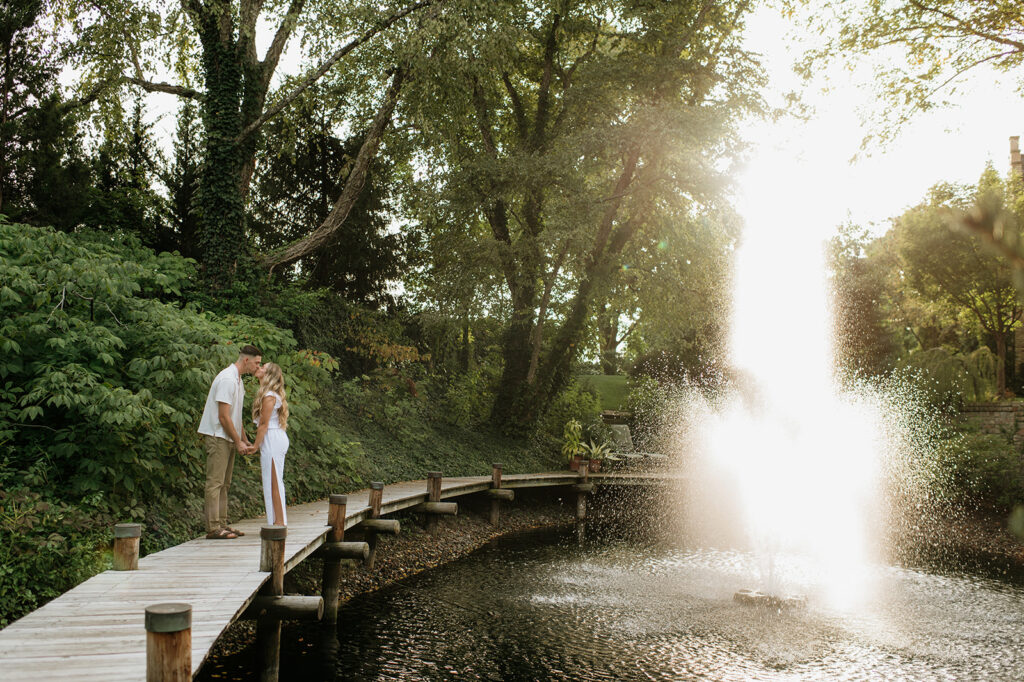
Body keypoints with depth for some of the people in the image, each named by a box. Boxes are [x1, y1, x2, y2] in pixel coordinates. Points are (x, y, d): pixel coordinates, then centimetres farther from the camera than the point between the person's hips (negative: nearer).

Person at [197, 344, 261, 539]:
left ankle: (222, 524, 15)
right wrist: (238, 442, -14)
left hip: (228, 439, 10)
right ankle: (213, 528, -8)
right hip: (217, 436, -10)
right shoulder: (227, 379, -17)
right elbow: (223, 416, -20)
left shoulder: (238, 380, 16)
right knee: (215, 482, -9)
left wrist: (245, 441, 15)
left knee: (224, 484, 11)